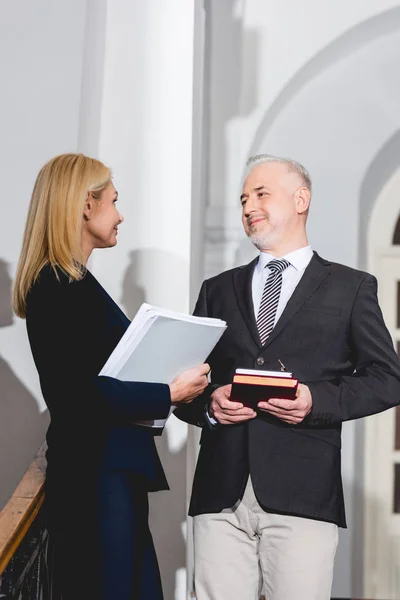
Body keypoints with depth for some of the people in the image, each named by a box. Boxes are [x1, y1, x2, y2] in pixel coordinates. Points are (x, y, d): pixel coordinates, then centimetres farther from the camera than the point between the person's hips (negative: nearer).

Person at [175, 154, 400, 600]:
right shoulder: (218, 290, 19)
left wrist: (318, 401, -10)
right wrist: (207, 404, -3)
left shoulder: (350, 288, 10)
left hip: (302, 495, -3)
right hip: (221, 492, 3)